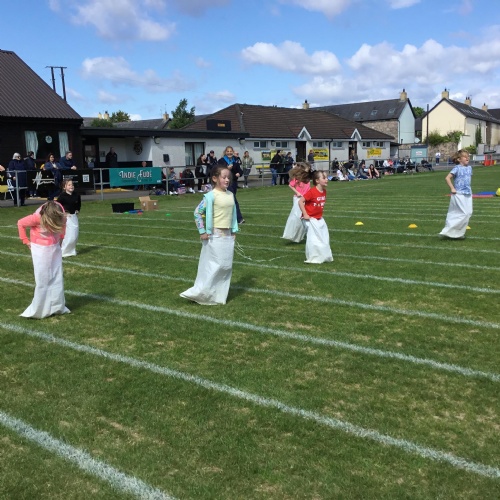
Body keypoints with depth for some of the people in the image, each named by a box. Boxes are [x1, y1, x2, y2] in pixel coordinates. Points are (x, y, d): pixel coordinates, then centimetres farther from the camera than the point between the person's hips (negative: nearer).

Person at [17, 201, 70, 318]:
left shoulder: (60, 212, -16)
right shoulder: (37, 217, -28)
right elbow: (20, 223, -12)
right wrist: (26, 241, -7)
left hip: (55, 248, 5)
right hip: (40, 249, -5)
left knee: (57, 278, 7)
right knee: (43, 280, -3)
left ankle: (57, 307, 17)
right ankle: (39, 310, 8)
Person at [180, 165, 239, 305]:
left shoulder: (231, 195, 8)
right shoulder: (211, 196, -13)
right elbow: (197, 212, -13)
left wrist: (234, 230, 13)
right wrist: (202, 231, -13)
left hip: (228, 235, 7)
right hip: (215, 235, -7)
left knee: (227, 266, 8)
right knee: (216, 265, -7)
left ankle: (219, 294, 19)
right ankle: (201, 292, 4)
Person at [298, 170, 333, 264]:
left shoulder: (324, 191, 2)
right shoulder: (312, 192, -22)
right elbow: (300, 202, -21)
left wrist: (320, 214, 12)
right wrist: (305, 214, -18)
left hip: (319, 219, 8)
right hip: (310, 219, -8)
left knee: (324, 238, 13)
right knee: (313, 239, -3)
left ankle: (324, 256, 27)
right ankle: (312, 258, 10)